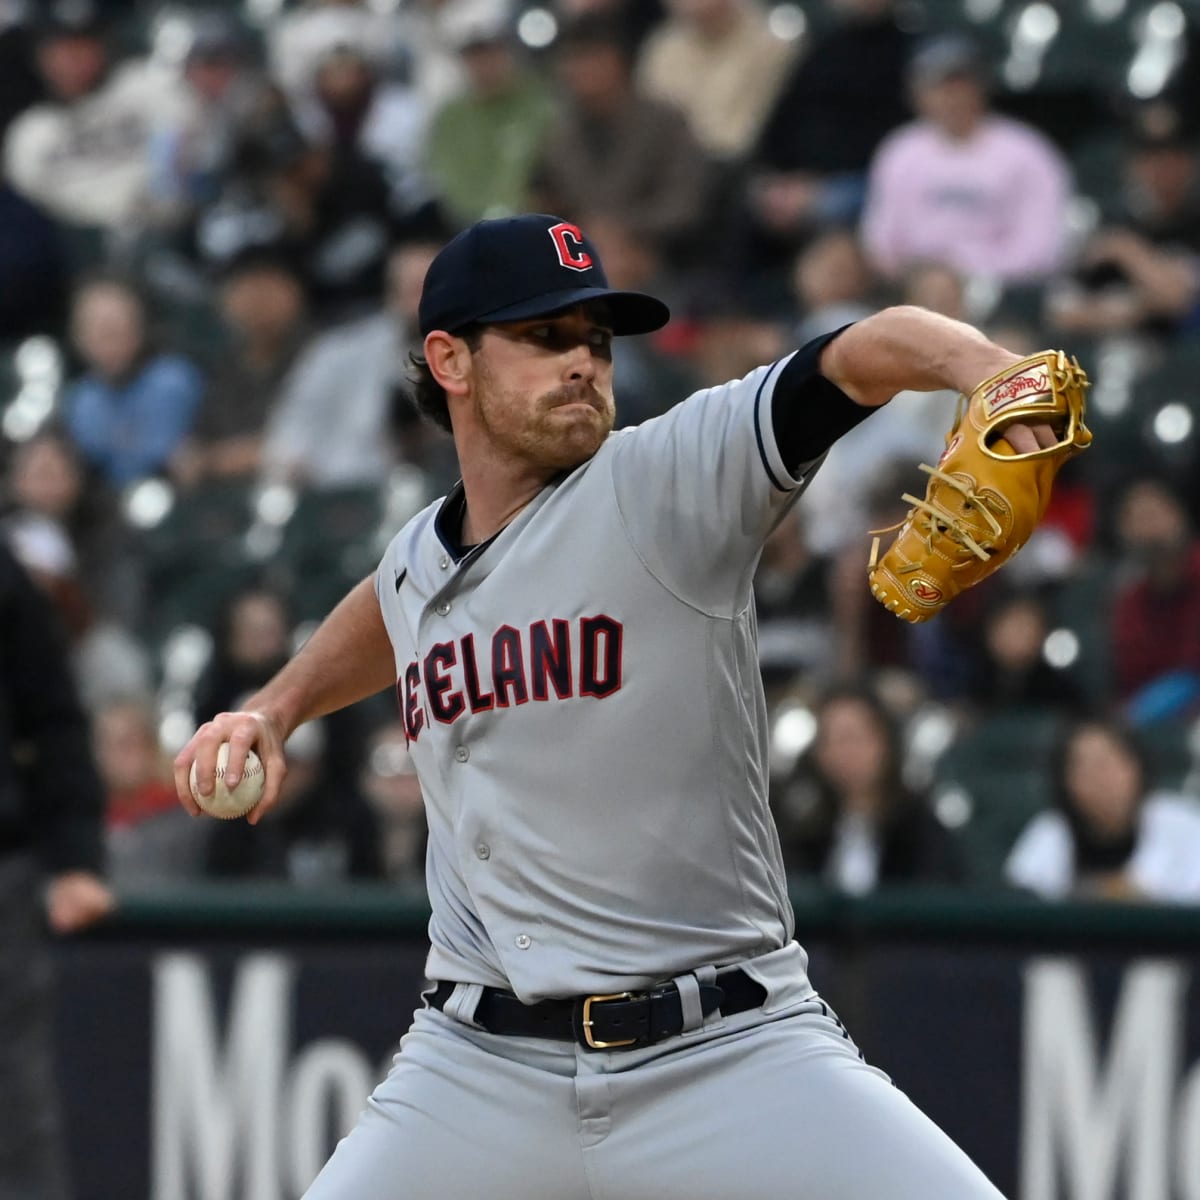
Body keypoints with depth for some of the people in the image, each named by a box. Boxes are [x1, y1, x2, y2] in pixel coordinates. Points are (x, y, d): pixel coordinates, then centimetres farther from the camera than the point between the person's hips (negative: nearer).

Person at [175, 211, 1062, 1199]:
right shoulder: (414, 562, 11)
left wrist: (981, 367, -41)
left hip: (732, 1052, -4)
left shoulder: (670, 481, -6)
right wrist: (279, 706, 25)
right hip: (480, 1069, 4)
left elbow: (865, 355, -22)